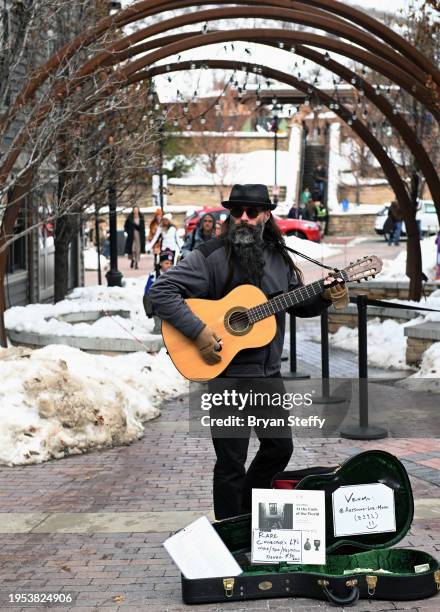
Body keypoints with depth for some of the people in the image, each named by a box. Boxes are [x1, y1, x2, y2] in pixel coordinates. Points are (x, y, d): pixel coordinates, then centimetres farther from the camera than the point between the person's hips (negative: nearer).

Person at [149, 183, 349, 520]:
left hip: (269, 373, 7)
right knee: (232, 461, 0)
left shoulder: (278, 257, 7)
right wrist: (198, 331, -25)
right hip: (227, 374, -6)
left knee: (280, 447, 17)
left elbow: (298, 303, 19)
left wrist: (325, 297, -1)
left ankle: (248, 507, 39)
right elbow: (162, 291, -17)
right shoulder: (211, 256, -12)